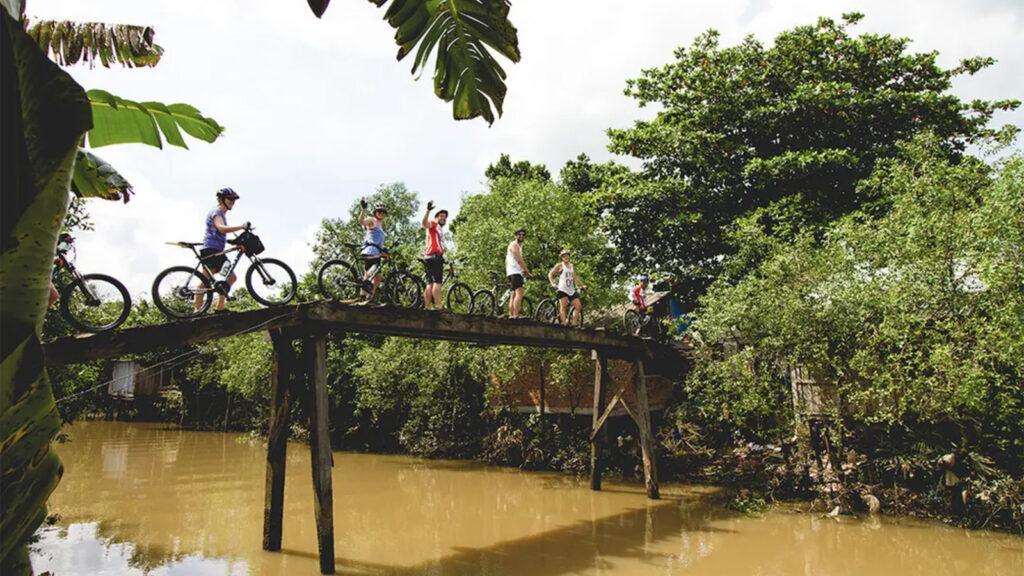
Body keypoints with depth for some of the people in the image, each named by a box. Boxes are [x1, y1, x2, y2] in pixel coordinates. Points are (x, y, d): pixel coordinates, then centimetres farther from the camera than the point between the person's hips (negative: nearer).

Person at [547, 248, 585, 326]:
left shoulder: (572, 266, 21)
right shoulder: (559, 265, 6)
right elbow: (550, 274, 2)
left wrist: (581, 285, 15)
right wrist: (552, 283, -12)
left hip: (571, 290, 6)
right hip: (562, 289, -6)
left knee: (578, 306, -4)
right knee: (563, 306, -16)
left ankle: (574, 323, 2)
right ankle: (564, 324, -23)